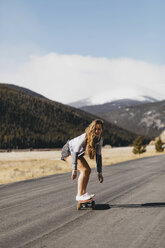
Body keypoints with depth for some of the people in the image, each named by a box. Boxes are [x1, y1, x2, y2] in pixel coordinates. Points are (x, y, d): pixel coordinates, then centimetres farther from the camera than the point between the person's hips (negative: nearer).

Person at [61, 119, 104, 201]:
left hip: (78, 153, 8)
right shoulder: (85, 137, -34)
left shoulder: (100, 139, -12)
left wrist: (99, 172, -5)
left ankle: (83, 193, 12)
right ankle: (79, 195, -16)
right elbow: (75, 153, -33)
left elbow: (98, 156, -4)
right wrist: (74, 170, -36)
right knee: (84, 170, -20)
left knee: (88, 170, 1)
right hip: (68, 151, -8)